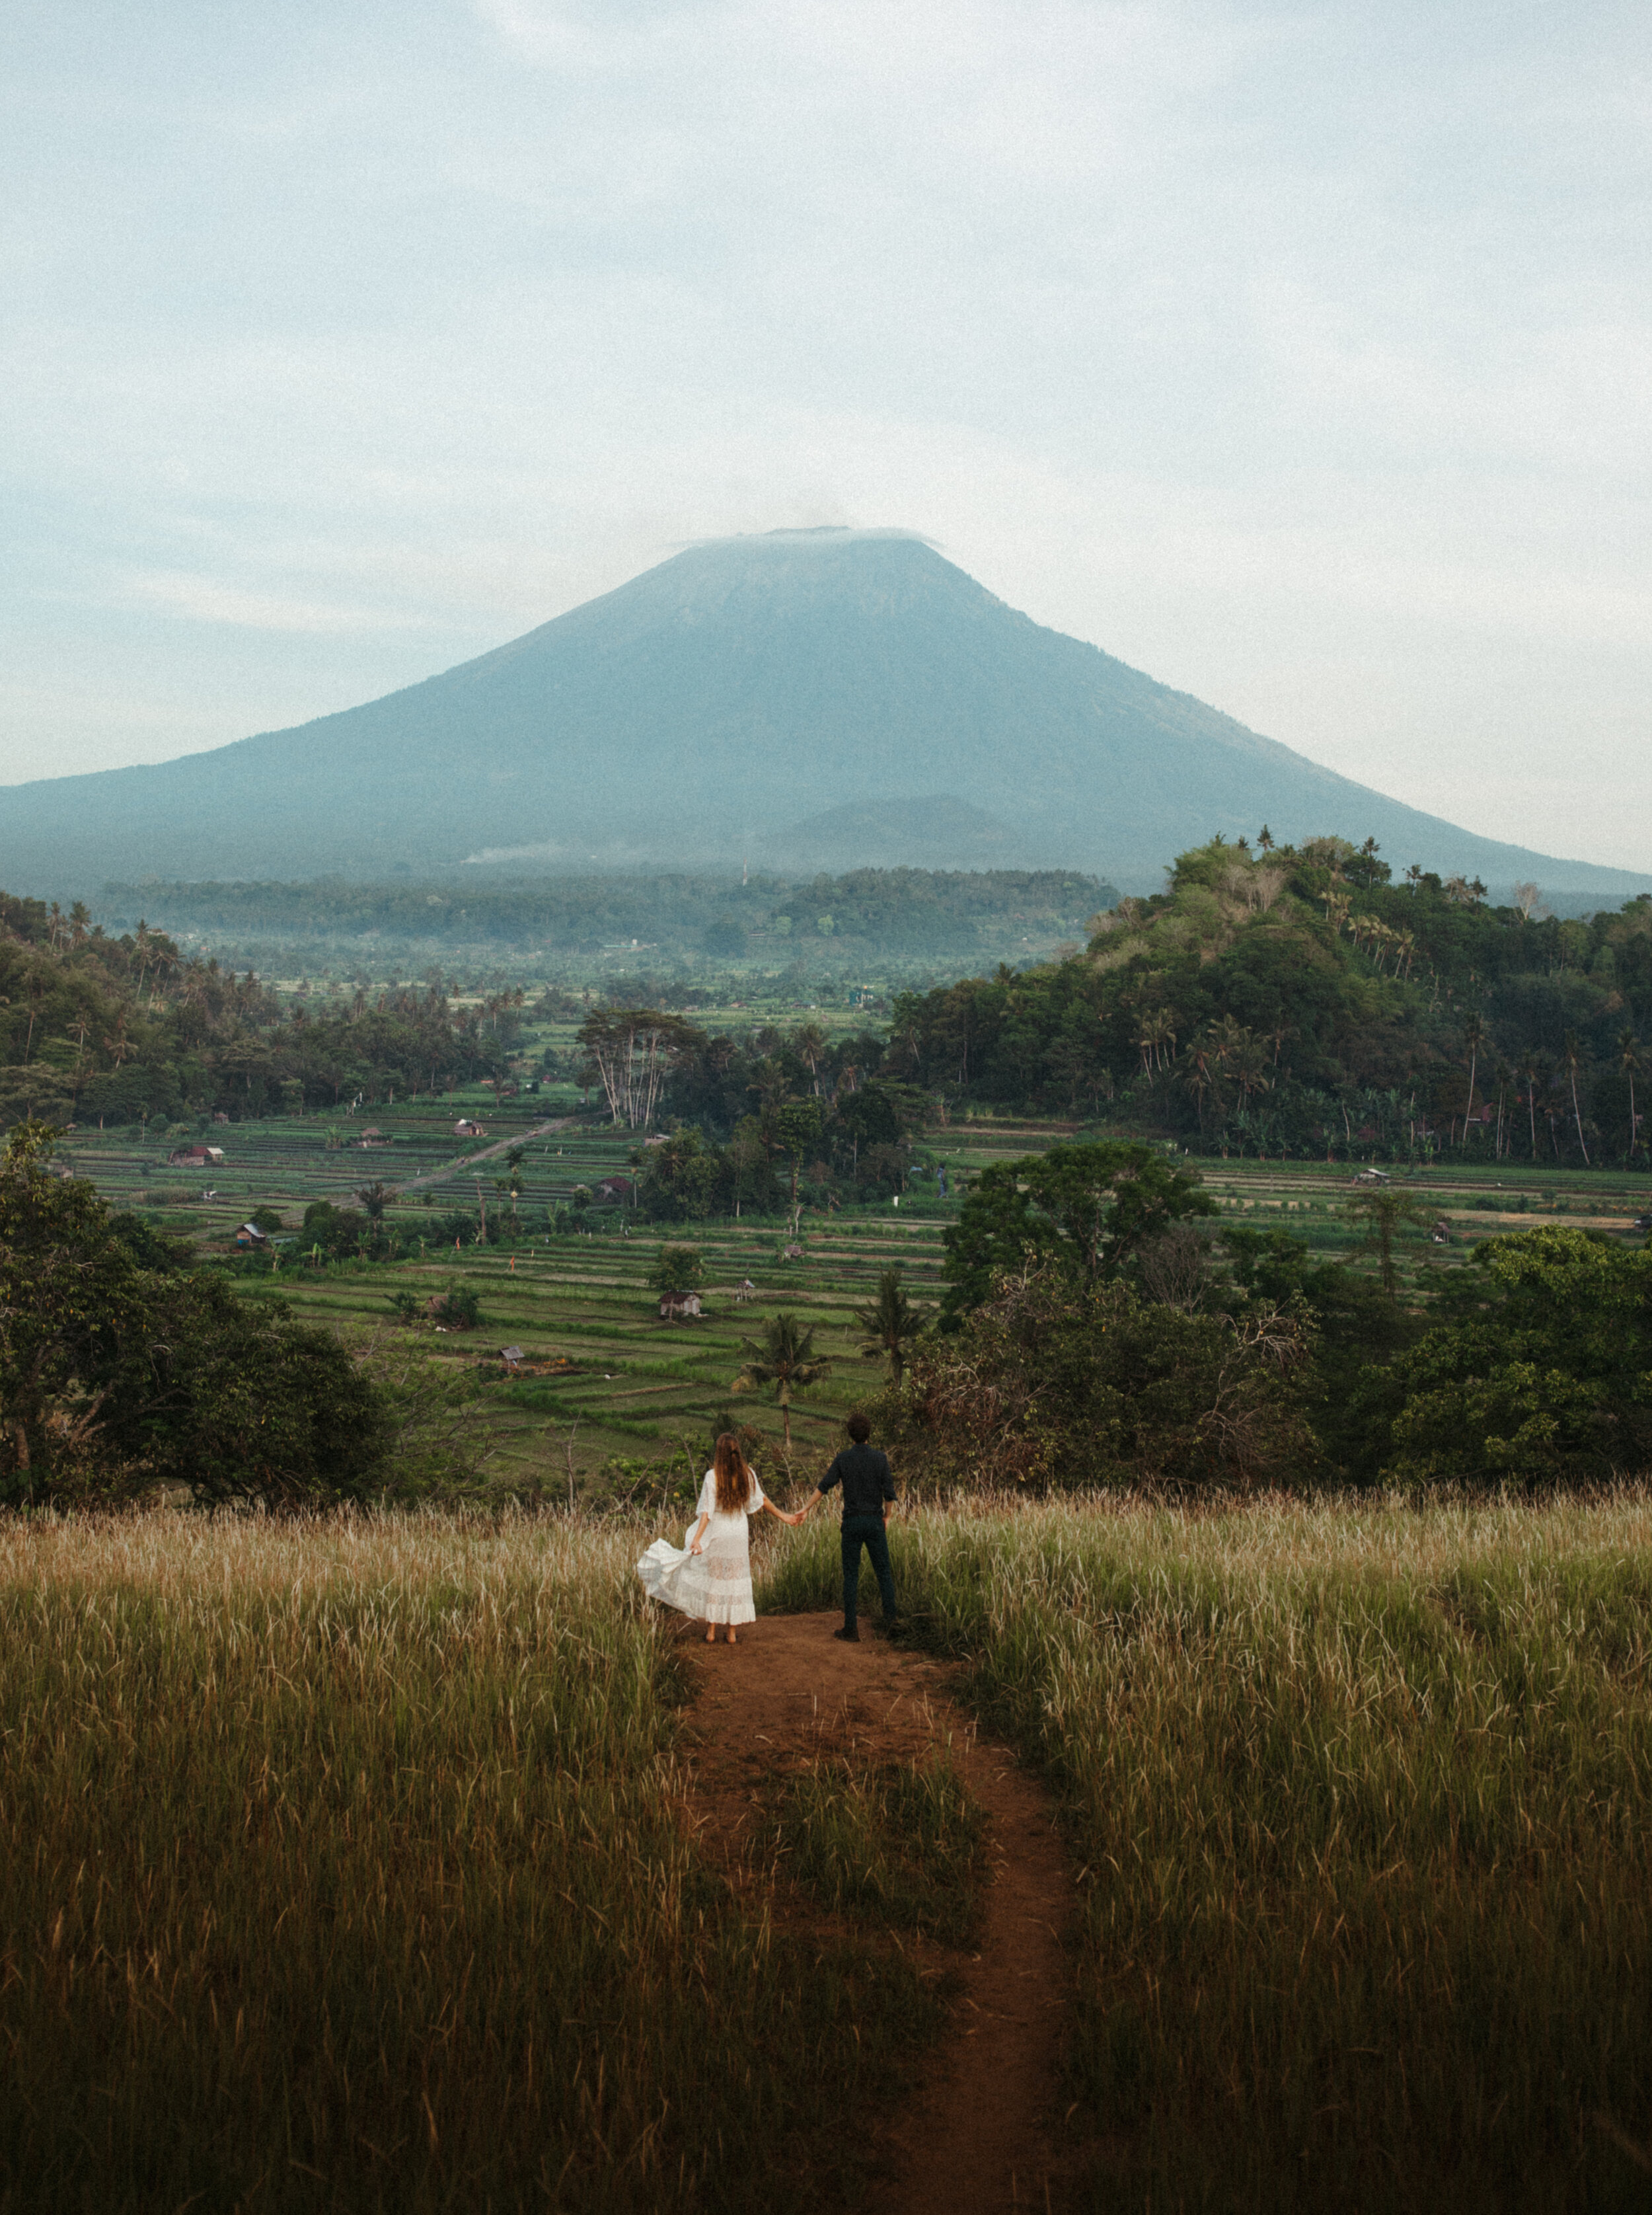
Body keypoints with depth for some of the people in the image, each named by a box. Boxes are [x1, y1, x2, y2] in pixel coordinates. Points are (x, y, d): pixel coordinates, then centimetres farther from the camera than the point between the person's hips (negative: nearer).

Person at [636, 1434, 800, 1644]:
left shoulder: (713, 1476, -15)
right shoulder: (748, 1474, -4)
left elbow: (707, 1511, -21)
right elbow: (760, 1501, 8)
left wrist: (697, 1538, -24)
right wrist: (783, 1516, 22)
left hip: (716, 1535, -3)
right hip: (739, 1536, 3)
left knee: (711, 1580, 9)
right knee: (734, 1581, 11)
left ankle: (711, 1633, 13)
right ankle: (731, 1634, 16)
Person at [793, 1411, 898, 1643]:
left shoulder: (843, 1458, -2)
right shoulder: (880, 1458, -3)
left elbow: (824, 1487, -2)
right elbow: (889, 1493, -2)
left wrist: (805, 1510, 9)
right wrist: (887, 1516, 15)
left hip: (852, 1522, 0)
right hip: (874, 1521, 0)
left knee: (851, 1576, 4)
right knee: (884, 1573, 9)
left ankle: (851, 1629, 3)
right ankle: (891, 1622, 5)